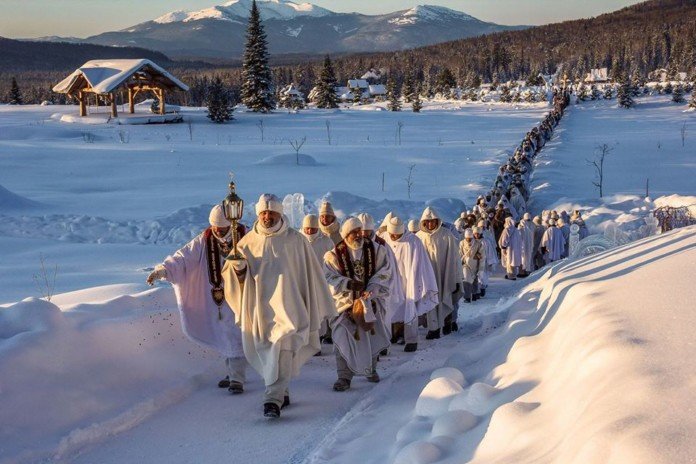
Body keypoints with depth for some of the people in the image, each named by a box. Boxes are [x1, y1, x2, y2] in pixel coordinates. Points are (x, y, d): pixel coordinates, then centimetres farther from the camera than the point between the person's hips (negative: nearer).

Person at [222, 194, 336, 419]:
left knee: (282, 351, -16)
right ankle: (281, 392, 28)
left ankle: (273, 399, -17)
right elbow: (239, 278, 10)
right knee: (266, 353, 11)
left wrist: (315, 307, 5)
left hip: (287, 306, -3)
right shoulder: (248, 242, 5)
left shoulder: (295, 240, -1)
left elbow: (310, 274, 4)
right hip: (259, 307, 3)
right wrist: (238, 268, -14)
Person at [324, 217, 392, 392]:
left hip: (371, 300, 2)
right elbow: (329, 277, -10)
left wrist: (372, 287, -19)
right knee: (344, 338, -11)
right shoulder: (334, 255, -7)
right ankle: (344, 376, -3)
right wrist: (348, 283, -25)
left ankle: (371, 369, 37)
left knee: (373, 337, 13)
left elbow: (385, 271, -4)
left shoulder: (376, 249, -3)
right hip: (345, 302, -2)